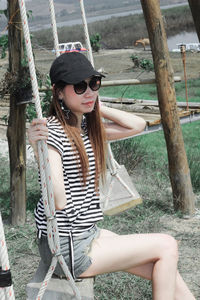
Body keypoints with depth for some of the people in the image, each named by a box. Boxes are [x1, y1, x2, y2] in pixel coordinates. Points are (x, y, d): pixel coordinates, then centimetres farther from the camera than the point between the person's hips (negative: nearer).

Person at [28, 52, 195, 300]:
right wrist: (38, 149, -34)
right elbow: (59, 201, -25)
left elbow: (137, 125, 12)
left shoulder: (88, 127, 7)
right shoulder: (52, 132, -19)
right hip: (66, 247, -8)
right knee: (167, 246, -4)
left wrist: (97, 108, 4)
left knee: (168, 275, 5)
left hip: (88, 233, 8)